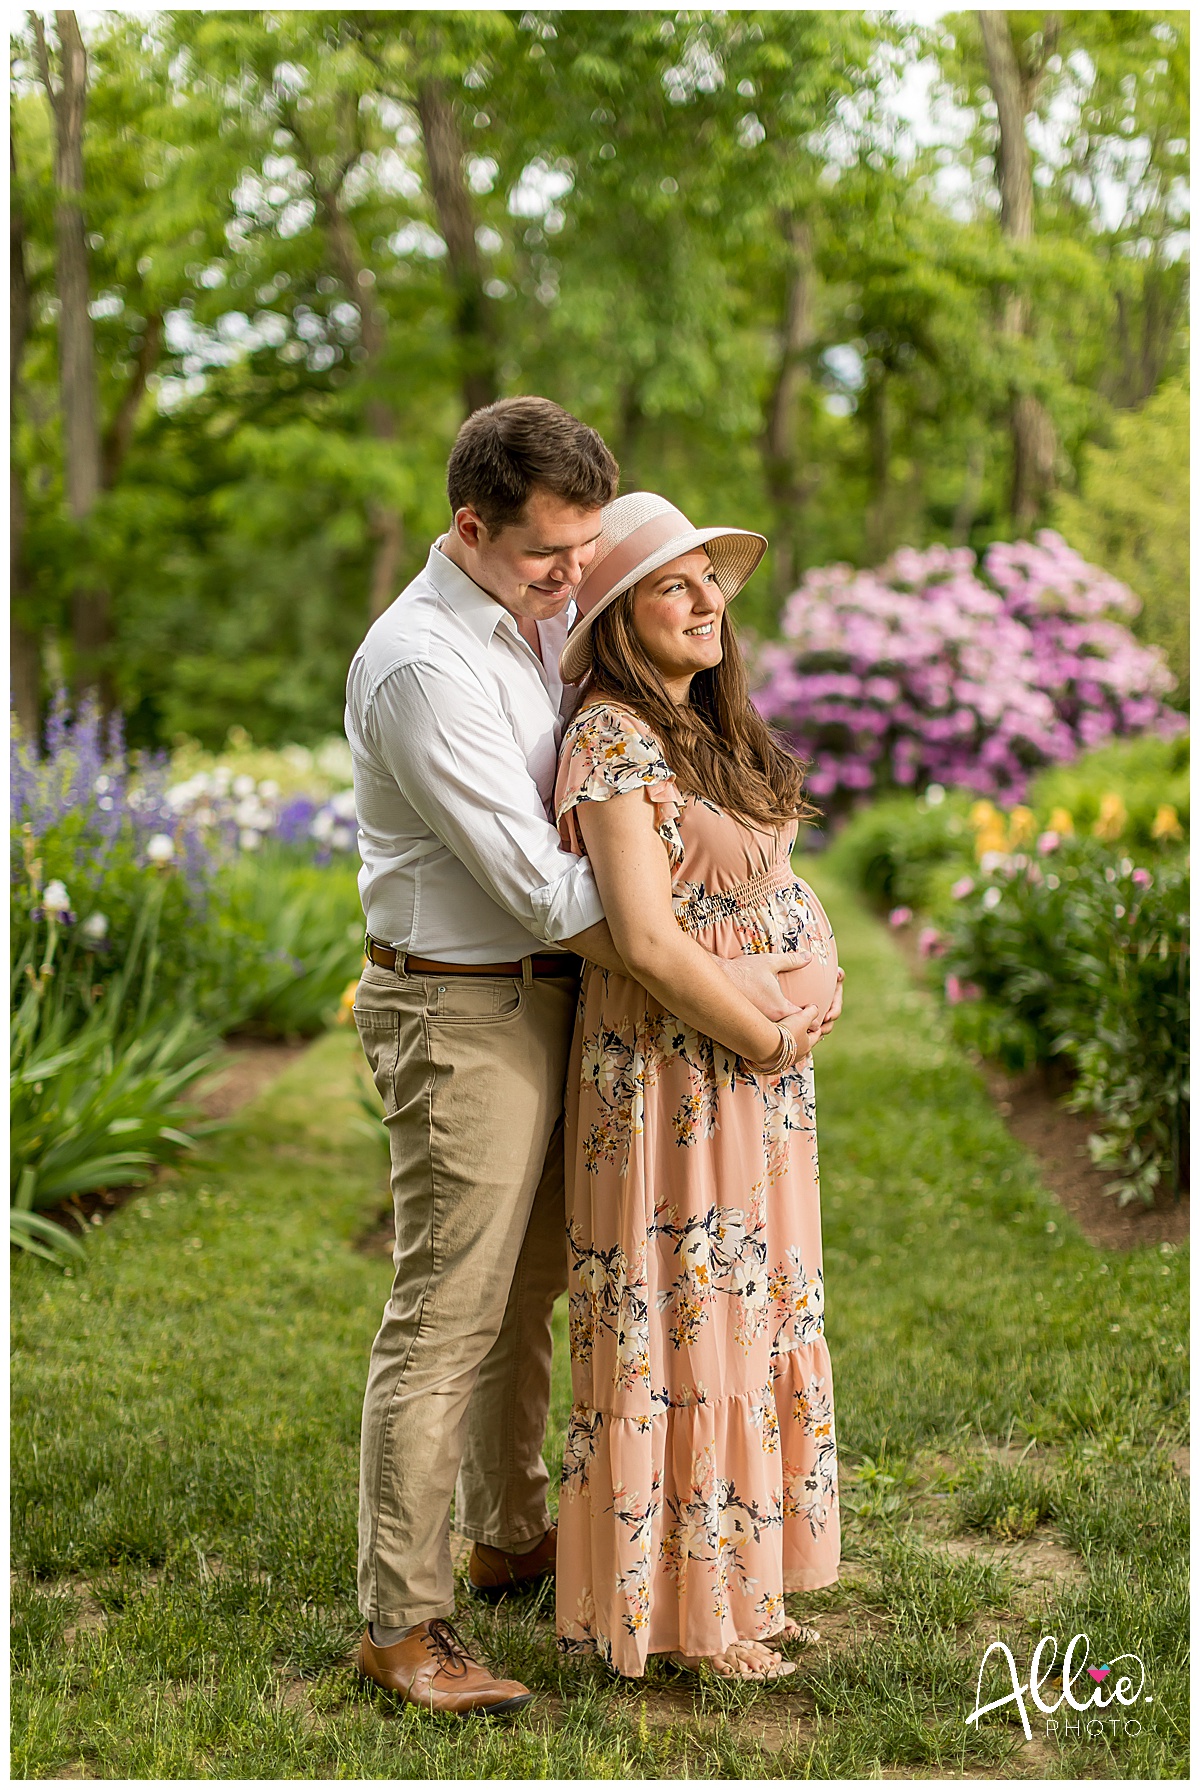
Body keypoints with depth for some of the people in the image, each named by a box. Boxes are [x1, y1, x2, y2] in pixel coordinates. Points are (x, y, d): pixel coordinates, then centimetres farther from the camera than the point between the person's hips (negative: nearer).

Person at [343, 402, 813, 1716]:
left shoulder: (546, 615, 8)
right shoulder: (425, 662, -21)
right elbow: (542, 887, -23)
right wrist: (713, 979, -18)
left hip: (546, 997, 9)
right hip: (459, 1011, -9)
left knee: (527, 1287, 19)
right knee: (446, 1317, -4)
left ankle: (510, 1538, 36)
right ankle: (401, 1625, 6)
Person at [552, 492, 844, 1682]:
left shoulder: (714, 729, 11)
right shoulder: (612, 740, -17)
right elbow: (648, 939, -23)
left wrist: (817, 982, 1)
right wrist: (768, 1040, -14)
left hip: (757, 1075, 9)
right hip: (670, 1074, -9)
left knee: (748, 1314, 17)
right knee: (678, 1323, 1)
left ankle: (733, 1578, 32)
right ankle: (676, 1610, 15)